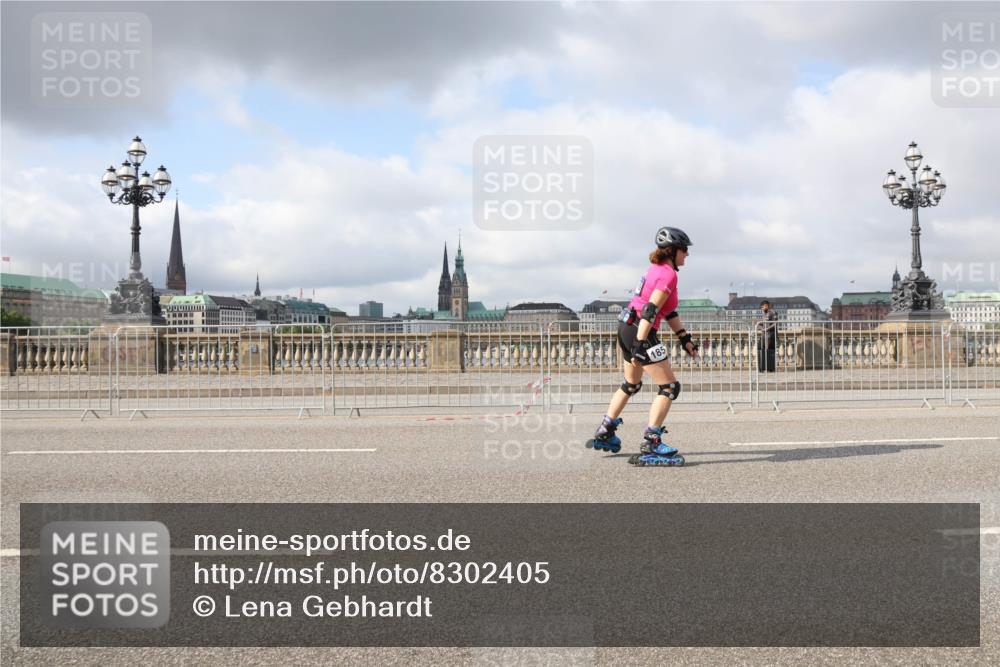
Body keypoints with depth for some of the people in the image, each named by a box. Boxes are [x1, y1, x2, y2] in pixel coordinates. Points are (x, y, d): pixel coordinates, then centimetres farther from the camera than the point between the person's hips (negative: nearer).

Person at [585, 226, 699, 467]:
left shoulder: (657, 269, 15)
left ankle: (603, 434, 34)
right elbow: (650, 311, -23)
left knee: (631, 384, 26)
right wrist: (640, 345, -27)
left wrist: (685, 338, 19)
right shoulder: (669, 274, -14)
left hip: (628, 328, 10)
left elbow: (668, 311, 20)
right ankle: (650, 446, -9)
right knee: (670, 386, -5)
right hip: (641, 332, -10)